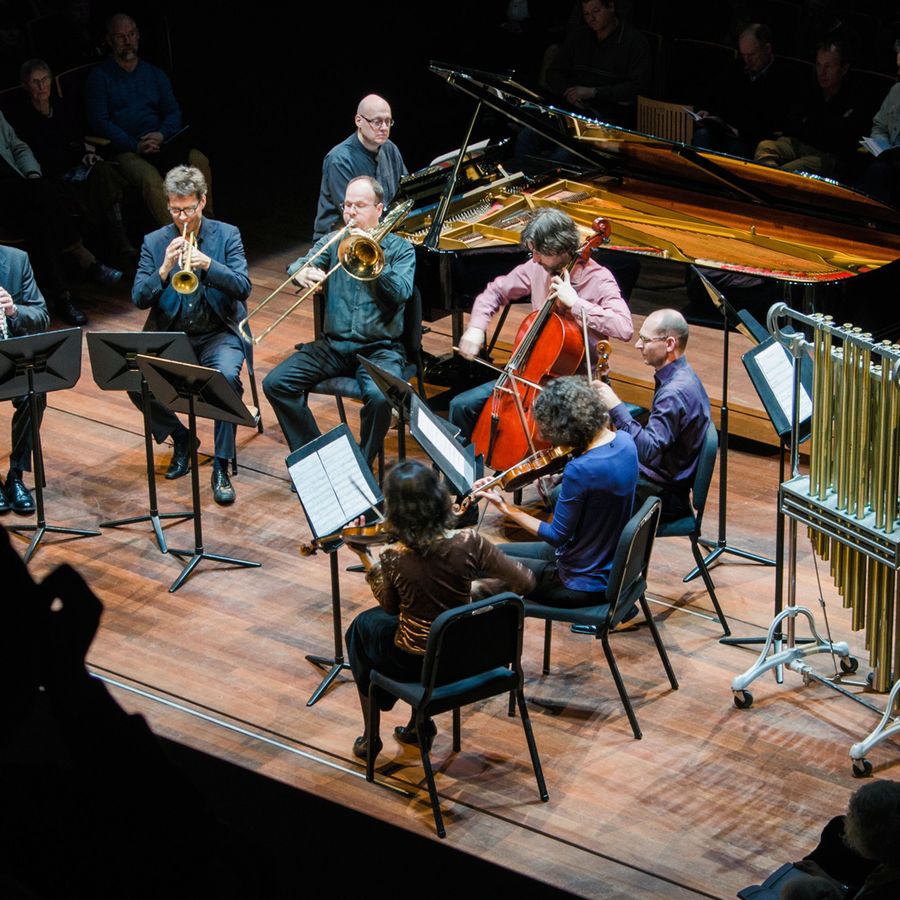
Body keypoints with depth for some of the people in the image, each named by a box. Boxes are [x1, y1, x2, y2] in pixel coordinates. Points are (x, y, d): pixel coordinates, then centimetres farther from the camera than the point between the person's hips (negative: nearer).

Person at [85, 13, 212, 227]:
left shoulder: (155, 74, 21)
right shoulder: (99, 77, 6)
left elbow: (173, 112, 14)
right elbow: (99, 122, -3)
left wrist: (162, 134, -9)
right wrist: (135, 145, -14)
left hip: (160, 143, 4)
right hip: (125, 151, -4)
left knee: (199, 161, -25)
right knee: (151, 179, -36)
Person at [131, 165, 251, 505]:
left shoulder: (227, 235, 2)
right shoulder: (154, 242, 5)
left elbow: (243, 287, -10)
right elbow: (139, 299, -2)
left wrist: (208, 264, -26)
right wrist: (164, 270, -20)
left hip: (218, 334, -2)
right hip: (170, 336, 2)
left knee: (228, 377, -34)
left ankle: (221, 467, -21)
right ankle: (180, 437, 6)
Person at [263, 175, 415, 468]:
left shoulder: (400, 249, 5)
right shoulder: (332, 242, 12)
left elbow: (401, 292, -12)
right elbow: (296, 266, -3)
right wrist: (302, 273, -27)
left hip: (379, 347, -4)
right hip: (333, 344, 4)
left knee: (379, 397, -34)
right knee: (275, 383, -15)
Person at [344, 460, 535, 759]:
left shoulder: (394, 559, -26)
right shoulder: (468, 543, -23)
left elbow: (390, 606, -5)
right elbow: (524, 582, -16)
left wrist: (365, 558, 1)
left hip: (418, 663, -2)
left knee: (364, 626, 31)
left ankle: (371, 735, 36)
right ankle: (420, 723, 36)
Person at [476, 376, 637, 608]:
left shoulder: (580, 470, -31)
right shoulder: (625, 441, -6)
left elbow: (556, 536, -20)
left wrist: (505, 508, -17)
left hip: (584, 583, -9)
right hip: (611, 567, 9)